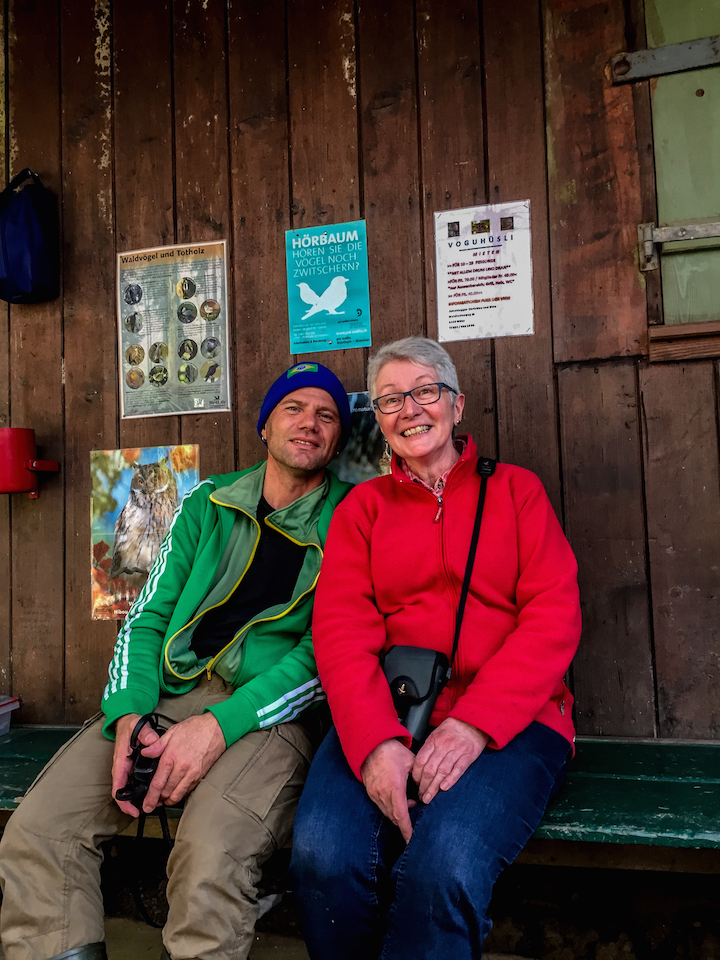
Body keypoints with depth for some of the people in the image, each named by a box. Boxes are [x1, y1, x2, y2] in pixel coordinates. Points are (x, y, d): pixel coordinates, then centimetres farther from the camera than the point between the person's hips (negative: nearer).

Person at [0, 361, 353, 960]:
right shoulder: (207, 507, 15)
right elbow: (147, 617, 12)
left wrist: (222, 724, -17)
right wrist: (129, 714, -7)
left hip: (272, 711, -3)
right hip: (168, 694, 4)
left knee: (209, 859, -30)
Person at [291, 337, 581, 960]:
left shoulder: (515, 489, 12)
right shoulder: (362, 506, 15)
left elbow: (555, 616, 0)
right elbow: (341, 630, 2)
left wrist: (475, 723, -15)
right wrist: (376, 740, -17)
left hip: (509, 717, -1)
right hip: (383, 715, 2)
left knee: (445, 865, -30)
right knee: (324, 855, -25)